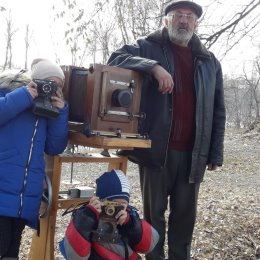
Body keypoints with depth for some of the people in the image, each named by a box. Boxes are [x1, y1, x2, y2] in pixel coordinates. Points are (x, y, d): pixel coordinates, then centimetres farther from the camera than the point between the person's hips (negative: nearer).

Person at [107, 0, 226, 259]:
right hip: (157, 148, -2)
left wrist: (216, 153, 6)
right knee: (154, 211, 8)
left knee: (185, 213, 12)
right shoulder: (149, 48, 5)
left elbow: (218, 111, 12)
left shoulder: (210, 62, 13)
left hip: (193, 152, 3)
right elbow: (115, 58, -11)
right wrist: (154, 66, -24)